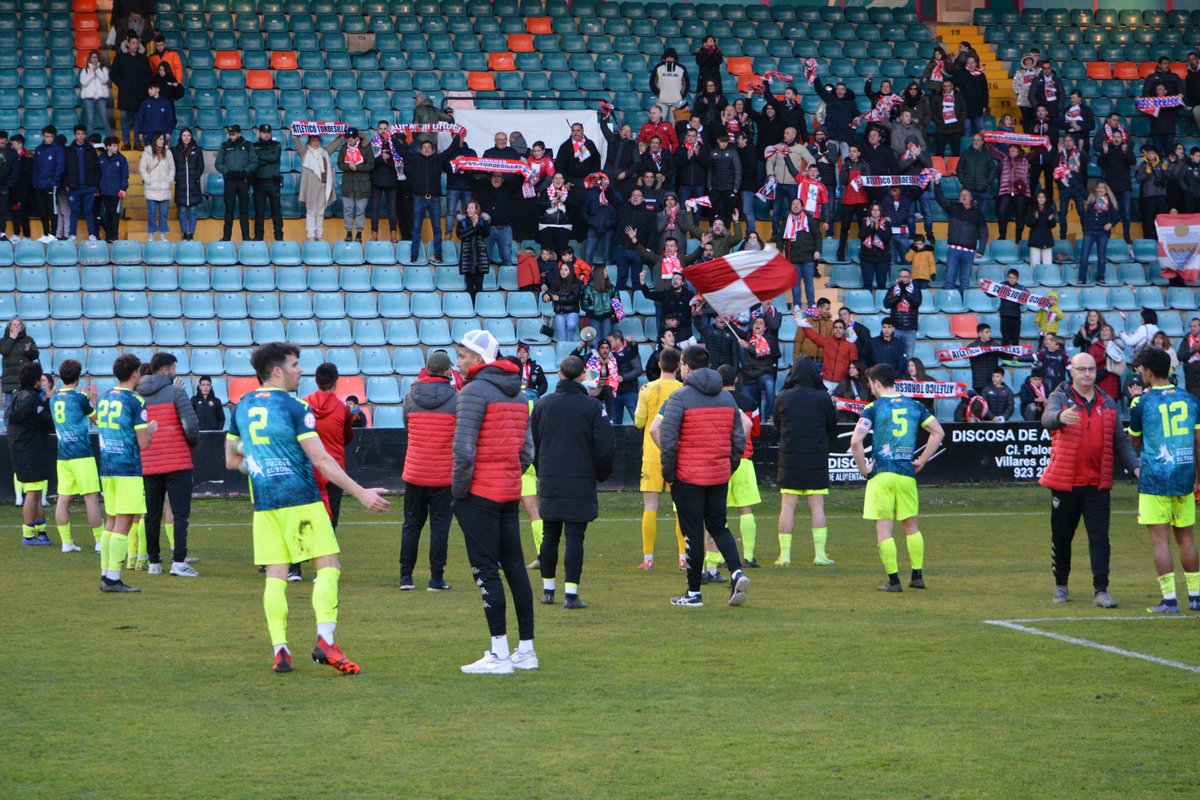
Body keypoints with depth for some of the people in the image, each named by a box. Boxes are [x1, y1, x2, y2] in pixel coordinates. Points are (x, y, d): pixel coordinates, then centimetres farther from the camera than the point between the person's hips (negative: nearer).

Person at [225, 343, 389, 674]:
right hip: (300, 499, -6)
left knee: (275, 575, 5)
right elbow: (321, 460, -12)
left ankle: (279, 649, -3)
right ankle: (325, 640, -13)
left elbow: (231, 460, 17)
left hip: (263, 502, 6)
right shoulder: (294, 408, -9)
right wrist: (361, 493, -10)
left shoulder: (242, 408, 10)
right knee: (328, 566, -1)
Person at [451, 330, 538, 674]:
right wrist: (510, 477, 15)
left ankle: (499, 653, -8)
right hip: (510, 492, 8)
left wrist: (459, 489, -10)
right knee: (515, 567, 11)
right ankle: (526, 650, 15)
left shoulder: (475, 391, -13)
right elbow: (527, 451, 15)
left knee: (485, 569, -6)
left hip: (480, 494, -8)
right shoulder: (518, 394, 14)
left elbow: (464, 450, -20)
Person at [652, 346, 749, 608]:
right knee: (718, 527, 17)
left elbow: (667, 438, -15)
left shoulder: (680, 398, -10)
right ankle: (736, 572, -5)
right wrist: (729, 468, 16)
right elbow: (739, 439, 8)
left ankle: (693, 593, 8)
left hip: (688, 476, -5)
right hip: (719, 476, 5)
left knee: (692, 532, 2)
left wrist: (668, 471, -5)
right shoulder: (727, 398, 8)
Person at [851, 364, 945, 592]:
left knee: (883, 528, 0)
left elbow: (856, 440, -16)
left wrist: (863, 468, -4)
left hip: (881, 473, -4)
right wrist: (922, 460, 13)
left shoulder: (874, 408, -6)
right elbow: (938, 432, 10)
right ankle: (917, 575, 15)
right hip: (907, 473, 4)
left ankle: (894, 580, -3)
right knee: (911, 525, 17)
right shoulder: (914, 405, 8)